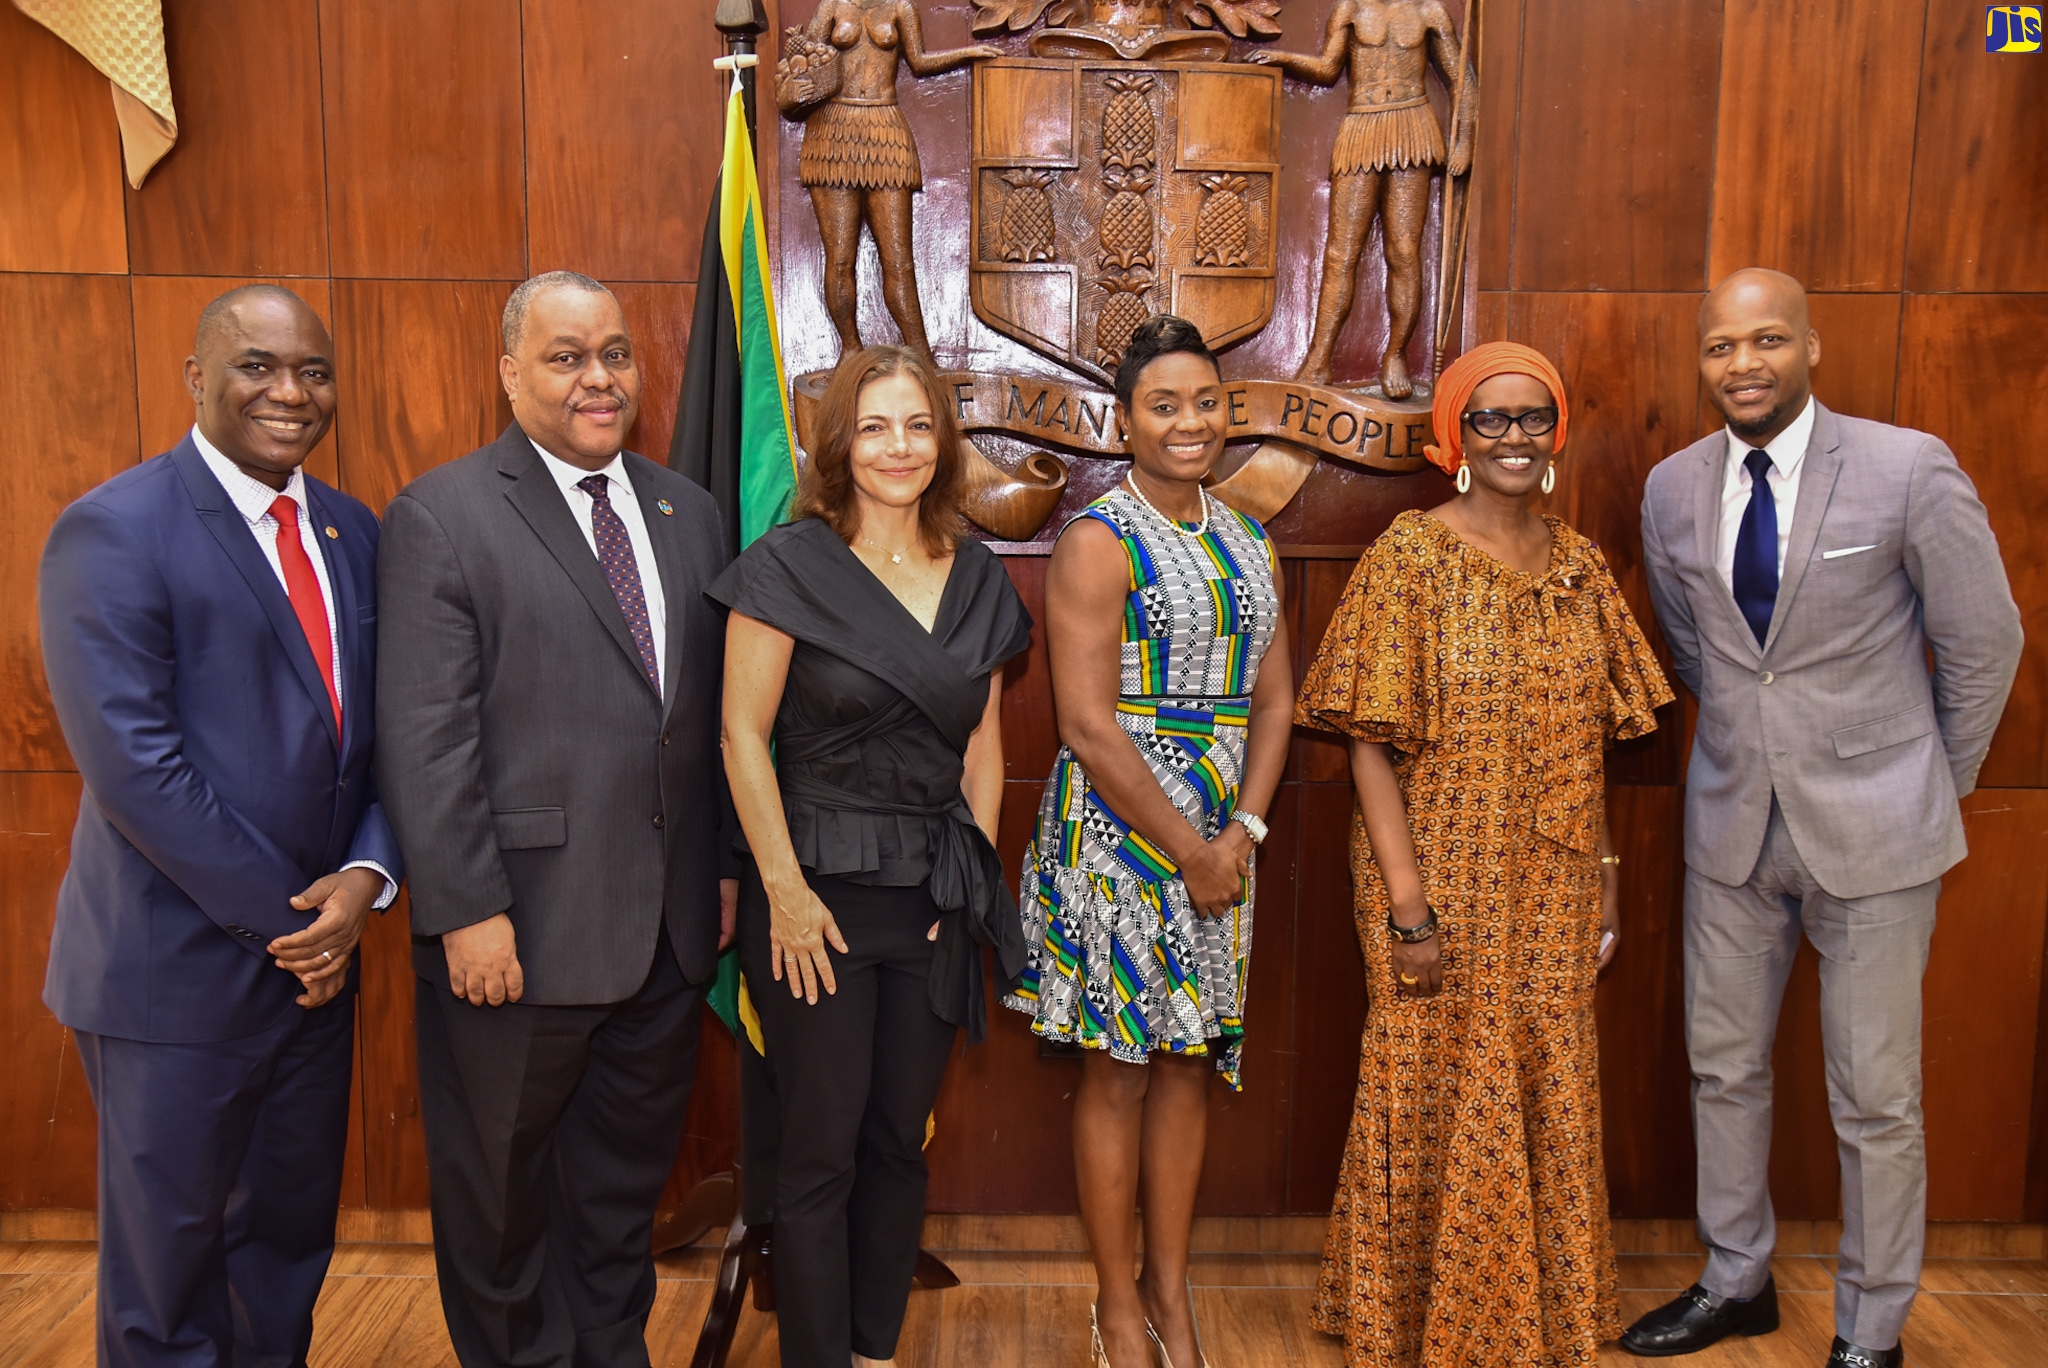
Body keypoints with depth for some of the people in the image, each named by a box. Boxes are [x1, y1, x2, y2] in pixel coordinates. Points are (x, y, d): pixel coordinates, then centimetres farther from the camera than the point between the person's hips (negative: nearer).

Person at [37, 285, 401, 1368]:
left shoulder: (352, 532, 8)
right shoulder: (114, 530, -12)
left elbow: (384, 729, 7)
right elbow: (132, 761, -19)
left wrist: (366, 875, -9)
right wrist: (284, 914, -16)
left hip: (314, 954, 6)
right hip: (176, 970, -6)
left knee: (291, 1237, 20)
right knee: (166, 1270, 12)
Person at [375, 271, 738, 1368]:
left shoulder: (688, 513, 9)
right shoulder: (440, 516, -8)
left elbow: (712, 710, 11)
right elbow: (426, 737, -13)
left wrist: (723, 864, 9)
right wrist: (469, 911, -17)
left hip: (667, 929, 5)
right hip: (520, 934, -5)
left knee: (626, 1176, 20)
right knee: (499, 1192, 15)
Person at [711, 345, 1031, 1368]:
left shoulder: (979, 577, 7)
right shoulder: (789, 565, -8)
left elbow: (983, 743, 11)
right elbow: (743, 736, -9)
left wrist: (977, 869, 3)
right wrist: (785, 890, -11)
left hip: (935, 897, 4)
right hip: (818, 891, -4)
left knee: (900, 1142, 15)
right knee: (822, 1154, 6)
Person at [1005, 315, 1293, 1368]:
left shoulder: (1248, 545, 11)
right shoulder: (1098, 541, -10)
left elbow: (1274, 698, 10)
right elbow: (1087, 726, -16)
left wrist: (1242, 832, -4)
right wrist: (1186, 850, -13)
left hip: (1222, 837, 6)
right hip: (1118, 830, -6)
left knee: (1190, 1058, 14)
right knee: (1119, 1067, 5)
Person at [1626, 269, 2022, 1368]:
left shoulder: (1909, 471, -12)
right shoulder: (1673, 490, 1)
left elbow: (1985, 646, -2)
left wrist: (1936, 786, 7)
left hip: (1872, 830, -4)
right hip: (1731, 823, 4)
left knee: (1875, 1101, 6)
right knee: (1722, 1068, 15)